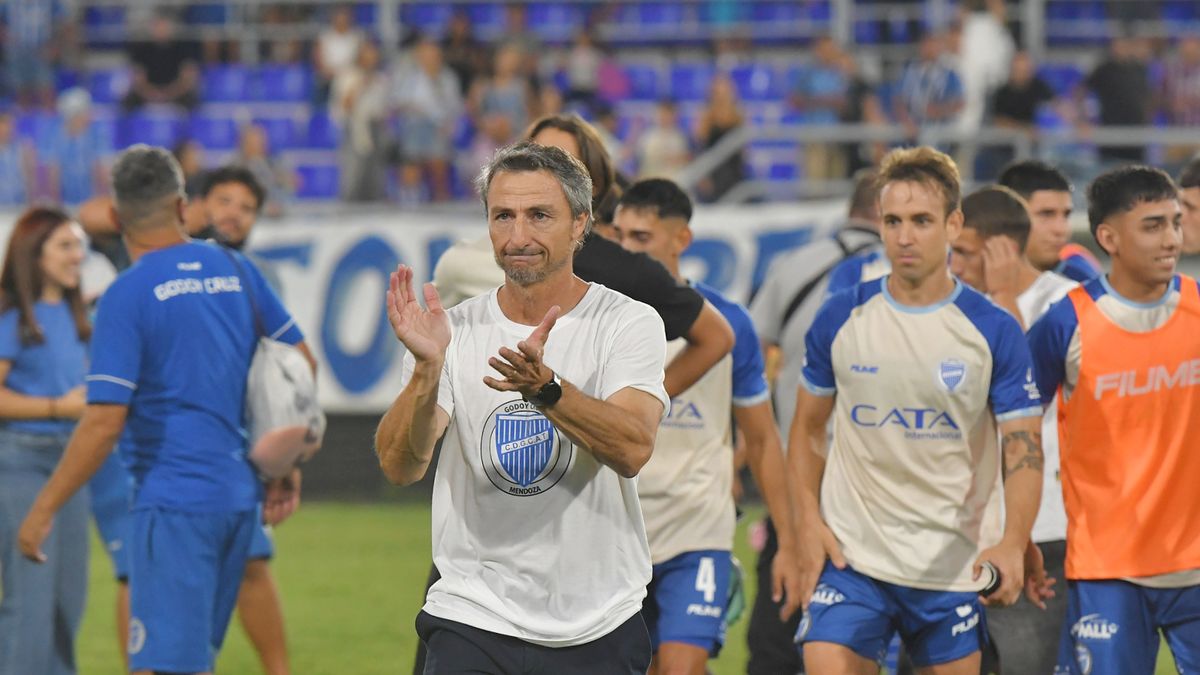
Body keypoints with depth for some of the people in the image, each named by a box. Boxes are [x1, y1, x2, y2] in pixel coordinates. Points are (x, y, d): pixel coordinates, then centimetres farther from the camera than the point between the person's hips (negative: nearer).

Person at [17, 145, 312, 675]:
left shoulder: (128, 294, -11)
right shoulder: (235, 272, 8)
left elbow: (104, 421, -16)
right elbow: (300, 362, 13)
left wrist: (43, 509, -8)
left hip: (174, 498, -7)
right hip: (240, 493, 7)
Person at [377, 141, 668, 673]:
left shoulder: (629, 324, -4)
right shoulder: (453, 330, 1)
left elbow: (633, 449, -20)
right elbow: (398, 467, -10)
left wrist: (544, 385, -35)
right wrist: (426, 370, -28)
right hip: (471, 622, 0)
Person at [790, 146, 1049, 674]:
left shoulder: (994, 331, -4)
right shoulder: (841, 318, 1)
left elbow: (1024, 452, -6)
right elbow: (808, 428, 12)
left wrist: (1012, 543, -23)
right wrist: (809, 522, -1)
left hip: (953, 567, 0)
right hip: (850, 556, 1)